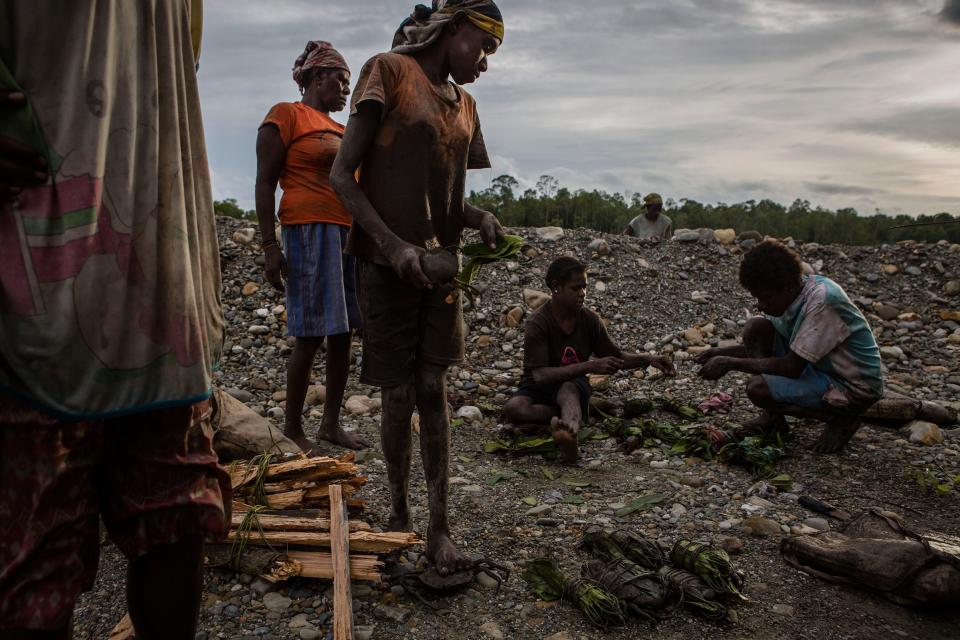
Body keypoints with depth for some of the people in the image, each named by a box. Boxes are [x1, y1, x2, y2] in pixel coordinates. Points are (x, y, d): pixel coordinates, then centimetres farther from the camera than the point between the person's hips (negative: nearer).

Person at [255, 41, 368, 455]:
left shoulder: (340, 129, 22)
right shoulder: (286, 116, 1)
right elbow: (265, 183, -6)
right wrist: (270, 245, -14)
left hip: (350, 232, 7)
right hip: (310, 230, -7)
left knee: (342, 332, 6)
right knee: (311, 335, -7)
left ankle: (331, 423, 16)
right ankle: (293, 429, 5)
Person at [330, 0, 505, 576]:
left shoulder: (464, 104, 15)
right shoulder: (389, 70, -4)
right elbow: (343, 174, -10)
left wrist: (481, 218, -3)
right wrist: (393, 245, -21)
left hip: (441, 266, 5)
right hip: (389, 265, -5)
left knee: (434, 392, 2)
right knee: (400, 397, 2)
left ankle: (440, 529, 8)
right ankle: (399, 514, 23)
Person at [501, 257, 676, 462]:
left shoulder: (590, 320, -4)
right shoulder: (537, 324, -19)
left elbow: (618, 358, 9)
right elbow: (540, 375, -26)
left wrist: (649, 359, -11)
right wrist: (589, 366, -33)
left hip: (574, 385, 2)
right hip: (540, 388, -1)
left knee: (568, 390, -37)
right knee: (513, 407, -35)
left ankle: (569, 435, -66)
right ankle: (573, 417, -21)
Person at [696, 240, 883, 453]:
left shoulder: (822, 301, -29)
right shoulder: (791, 293, -4)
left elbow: (793, 367, -29)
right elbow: (761, 346, 8)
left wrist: (731, 363, -25)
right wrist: (723, 353, -8)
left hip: (853, 388, -8)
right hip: (819, 368, 8)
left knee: (758, 388, -24)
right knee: (756, 328, -9)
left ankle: (841, 419, -3)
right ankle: (773, 416, 1)